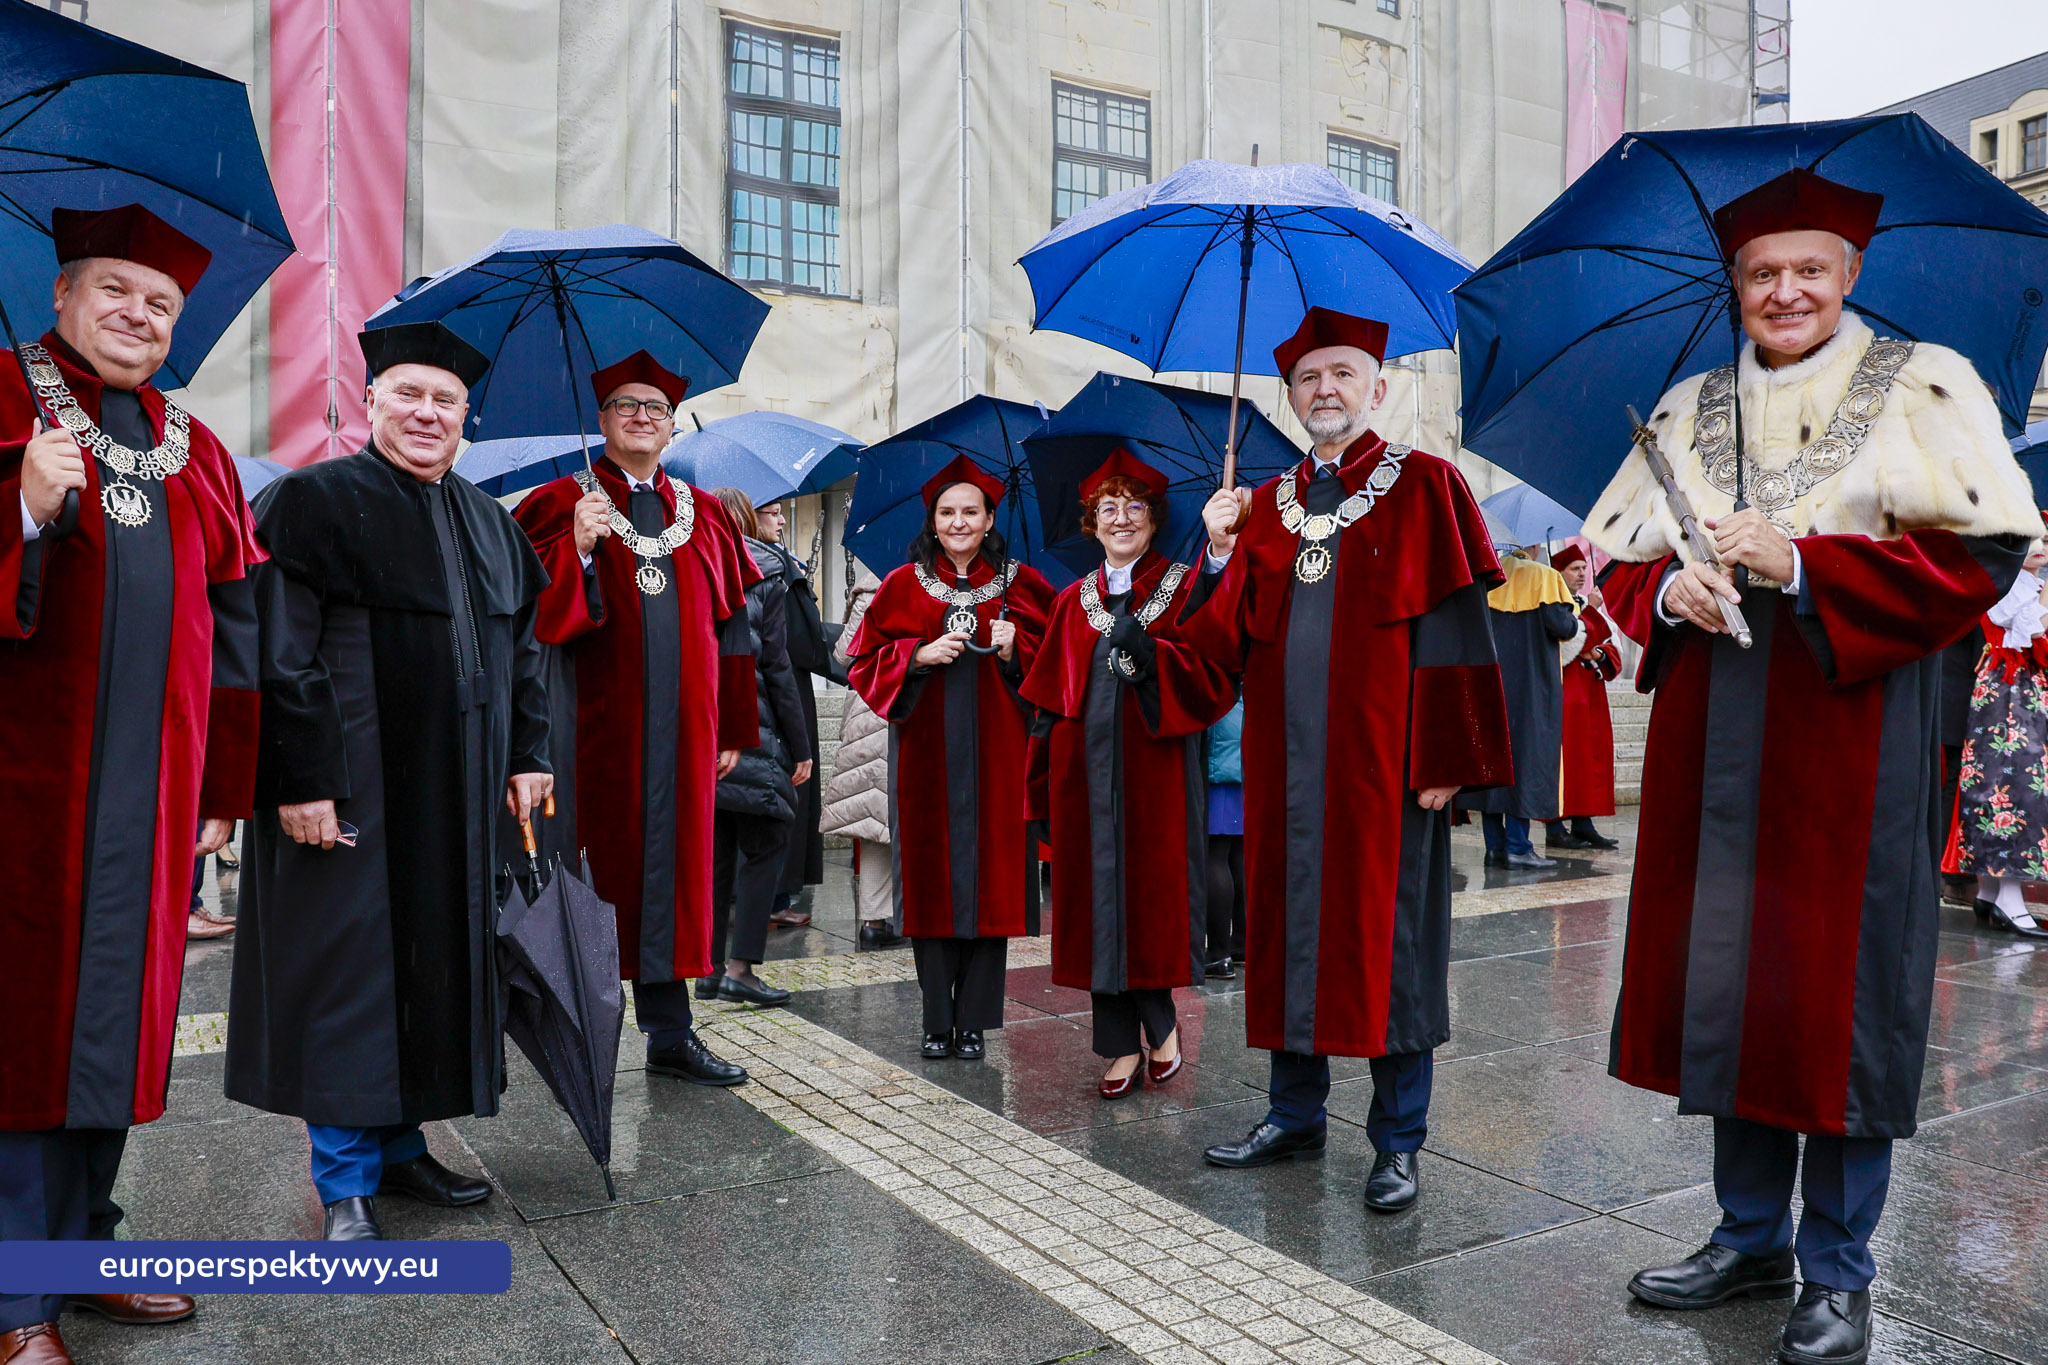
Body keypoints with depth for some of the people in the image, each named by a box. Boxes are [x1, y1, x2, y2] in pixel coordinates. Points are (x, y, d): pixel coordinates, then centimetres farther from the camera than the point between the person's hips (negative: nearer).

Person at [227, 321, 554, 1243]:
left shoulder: (490, 524, 14)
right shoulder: (314, 502, -4)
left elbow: (521, 649, 17)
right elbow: (282, 654, -11)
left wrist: (527, 755, 8)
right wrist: (301, 779, -18)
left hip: (458, 793, 6)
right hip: (352, 786, -6)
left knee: (437, 962, 11)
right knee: (349, 966, 0)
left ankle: (400, 1142, 26)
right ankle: (345, 1184, 12)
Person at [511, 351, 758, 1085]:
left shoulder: (705, 515, 13)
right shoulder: (562, 503, 4)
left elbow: (727, 626, 13)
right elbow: (533, 610, -7)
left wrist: (732, 729, 10)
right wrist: (578, 549, -23)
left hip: (679, 723, 3)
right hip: (595, 722, -3)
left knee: (671, 863, 7)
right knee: (598, 854, -1)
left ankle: (670, 1032, 16)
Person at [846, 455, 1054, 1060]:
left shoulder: (1019, 585, 7)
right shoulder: (903, 586, 7)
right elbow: (866, 661, 5)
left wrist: (1012, 652, -12)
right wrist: (921, 656, -10)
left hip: (995, 754, 0)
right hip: (926, 755, 0)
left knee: (989, 878, 0)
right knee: (932, 879, 2)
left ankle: (975, 1022, 9)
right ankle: (937, 1021, 11)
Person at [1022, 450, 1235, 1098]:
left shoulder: (1184, 588, 5)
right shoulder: (1074, 602, 15)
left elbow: (1213, 674, -5)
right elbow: (1050, 697, 13)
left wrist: (1153, 655, -21)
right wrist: (1045, 782, 7)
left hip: (1157, 765, -3)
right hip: (1089, 769, 3)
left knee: (1154, 892, -1)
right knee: (1100, 894, 3)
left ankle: (1158, 1020, 21)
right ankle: (1124, 1044, 12)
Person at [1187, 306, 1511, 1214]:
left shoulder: (1423, 487, 0)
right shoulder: (1263, 507, 14)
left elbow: (1454, 628, -7)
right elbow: (1229, 643, 9)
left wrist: (1442, 757, -14)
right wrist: (1222, 557, -6)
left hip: (1381, 756, -4)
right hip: (1287, 756, 5)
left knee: (1386, 934, 1)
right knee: (1290, 924, 11)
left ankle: (1397, 1143, 15)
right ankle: (1295, 1114, 26)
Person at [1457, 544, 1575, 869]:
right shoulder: (1543, 576, -5)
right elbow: (1561, 626, -13)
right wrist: (1573, 622, 9)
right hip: (1532, 683, -4)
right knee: (1527, 755, -1)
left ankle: (1494, 845, 7)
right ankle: (1517, 847, -4)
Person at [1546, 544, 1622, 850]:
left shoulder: (1589, 603, 17)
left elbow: (1612, 644, 16)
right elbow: (1568, 643, -18)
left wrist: (1599, 653, -6)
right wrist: (1591, 611, -13)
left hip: (1591, 690, 8)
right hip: (1563, 690, -8)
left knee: (1592, 753, 6)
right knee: (1564, 754, -8)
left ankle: (1583, 823, 11)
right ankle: (1555, 827, -5)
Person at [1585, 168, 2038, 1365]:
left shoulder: (1922, 387, 3)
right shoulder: (1690, 410, 14)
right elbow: (1621, 560, 13)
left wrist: (1805, 566, -16)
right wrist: (1670, 592, -8)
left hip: (1854, 742, -4)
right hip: (1716, 749, 4)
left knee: (1841, 992, 0)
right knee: (1728, 985, 8)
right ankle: (1752, 1239, 24)